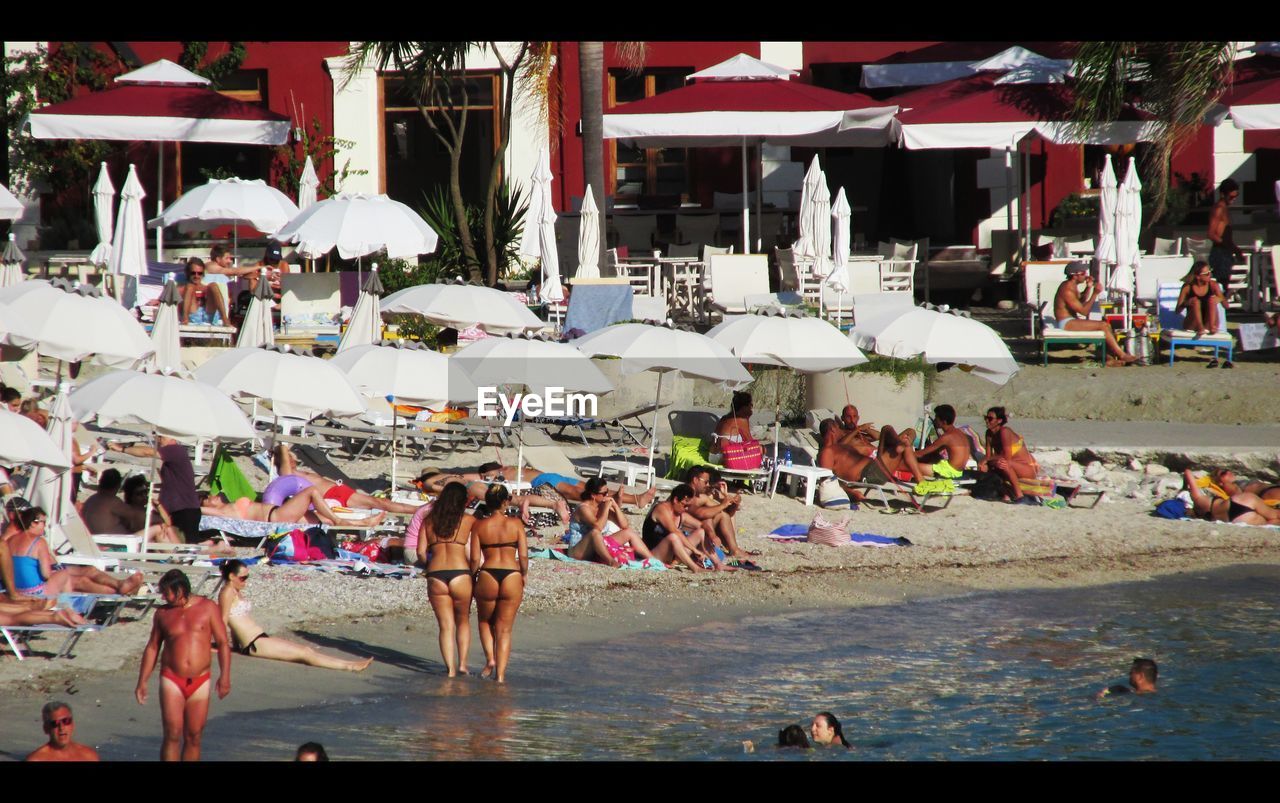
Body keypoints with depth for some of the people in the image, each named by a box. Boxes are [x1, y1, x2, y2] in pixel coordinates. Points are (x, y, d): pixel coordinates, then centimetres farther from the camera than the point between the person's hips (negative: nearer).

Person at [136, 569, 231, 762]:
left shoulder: (207, 608, 1)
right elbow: (152, 647, 12)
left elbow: (223, 643, 1)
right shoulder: (163, 614, 6)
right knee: (172, 734, -11)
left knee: (194, 737, 3)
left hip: (199, 682, 0)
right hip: (172, 680, 0)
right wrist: (142, 682, 8)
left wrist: (224, 675, -9)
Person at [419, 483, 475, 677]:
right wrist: (473, 573, 18)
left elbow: (421, 552, 6)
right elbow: (471, 553, 2)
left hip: (435, 575, 2)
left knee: (446, 625, 7)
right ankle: (462, 662, 7)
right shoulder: (468, 521, 3)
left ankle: (451, 669, -1)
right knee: (463, 621, 18)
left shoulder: (429, 521, 10)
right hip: (460, 574, -2)